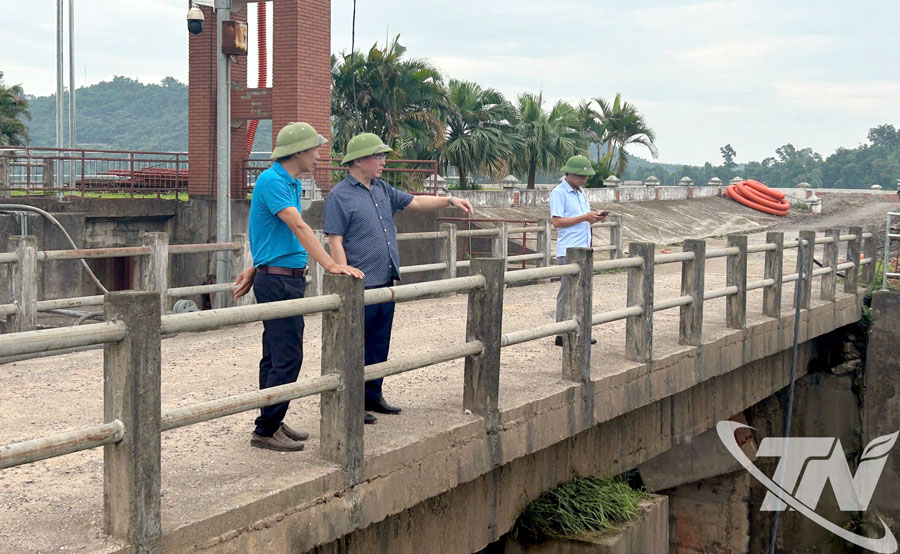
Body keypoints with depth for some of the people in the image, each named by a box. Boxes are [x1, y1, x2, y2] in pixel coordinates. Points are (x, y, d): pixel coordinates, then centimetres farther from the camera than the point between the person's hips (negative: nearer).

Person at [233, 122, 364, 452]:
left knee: (276, 356, 14)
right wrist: (330, 265, -33)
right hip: (277, 281, -10)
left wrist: (255, 269, 26)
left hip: (288, 278, 10)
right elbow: (298, 227, -26)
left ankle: (273, 424, 22)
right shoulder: (272, 181, -15)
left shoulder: (293, 183, 16)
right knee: (287, 357, -10)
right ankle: (265, 432, -3)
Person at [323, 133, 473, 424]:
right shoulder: (340, 196, -9)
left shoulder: (382, 190, 14)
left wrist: (450, 200, 15)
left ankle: (372, 397, 25)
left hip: (385, 283, 8)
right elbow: (335, 242, -13)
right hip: (361, 287, -8)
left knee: (379, 345, 14)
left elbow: (414, 201, 25)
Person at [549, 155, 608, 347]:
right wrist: (584, 217, -19)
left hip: (584, 250, 9)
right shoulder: (558, 193, -9)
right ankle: (562, 335, -1)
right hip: (568, 251, -9)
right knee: (567, 293, -6)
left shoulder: (580, 192, 18)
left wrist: (595, 217, 5)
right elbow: (557, 222, -17)